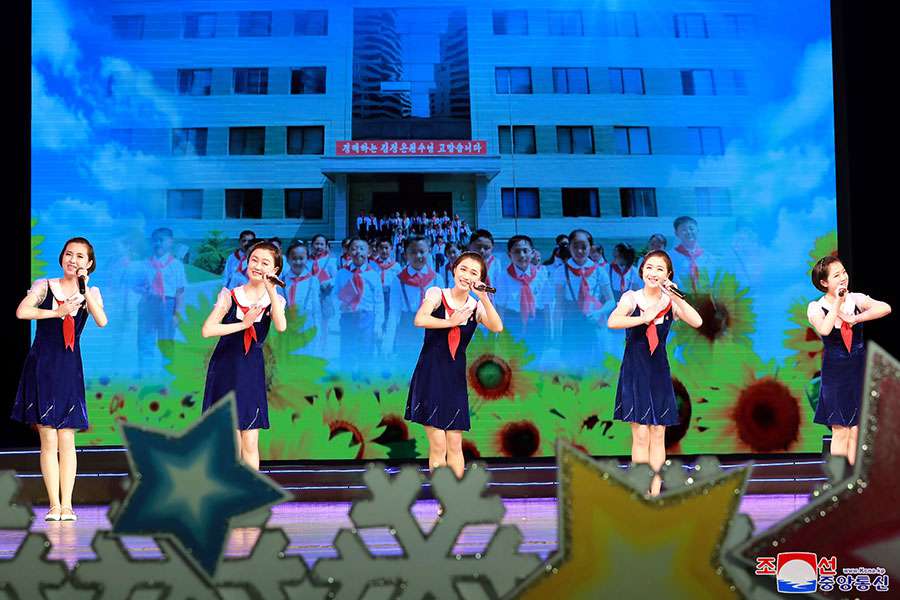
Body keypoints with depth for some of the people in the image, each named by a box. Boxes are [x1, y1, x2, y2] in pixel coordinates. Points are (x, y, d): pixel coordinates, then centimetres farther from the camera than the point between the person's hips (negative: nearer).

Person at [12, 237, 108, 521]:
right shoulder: (44, 285, 3)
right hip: (41, 367, -1)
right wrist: (56, 312, -12)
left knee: (66, 440, 0)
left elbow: (102, 321, -11)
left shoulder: (91, 293, 8)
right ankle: (54, 505, 3)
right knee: (48, 439, -2)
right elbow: (21, 312, -14)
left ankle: (67, 505, 4)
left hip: (69, 369, 1)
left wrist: (85, 289, -13)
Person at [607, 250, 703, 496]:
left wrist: (673, 296, -20)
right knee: (640, 436, -5)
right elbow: (612, 322, -22)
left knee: (658, 435, 5)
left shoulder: (671, 302, 4)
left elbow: (697, 322, -14)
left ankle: (655, 493, 11)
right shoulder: (631, 298, -3)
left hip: (659, 371, 3)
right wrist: (645, 318, -18)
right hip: (635, 369, -3)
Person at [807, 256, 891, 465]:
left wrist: (855, 318, -19)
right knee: (840, 430, -3)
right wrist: (838, 301, -19)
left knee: (855, 429, 4)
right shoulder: (816, 307, -6)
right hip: (835, 372, -2)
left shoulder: (856, 299, 0)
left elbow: (885, 308, -17)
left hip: (860, 370, 2)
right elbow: (824, 330, -26)